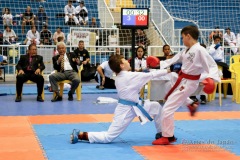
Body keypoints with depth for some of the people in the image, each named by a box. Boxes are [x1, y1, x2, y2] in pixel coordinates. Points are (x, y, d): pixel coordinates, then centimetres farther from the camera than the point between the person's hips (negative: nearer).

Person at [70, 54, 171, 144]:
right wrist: (166, 71, -4)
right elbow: (151, 75, -14)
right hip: (126, 110, -9)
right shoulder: (130, 76, -20)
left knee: (156, 106, 11)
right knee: (108, 137, -4)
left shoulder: (119, 77, 6)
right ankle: (81, 135, 0)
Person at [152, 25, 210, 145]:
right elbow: (173, 60, 10)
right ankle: (191, 104, 37)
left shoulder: (200, 50, -22)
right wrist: (159, 64, 0)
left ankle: (167, 137, 11)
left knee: (167, 109, -8)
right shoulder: (186, 50, 7)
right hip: (181, 79, 10)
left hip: (188, 83, -10)